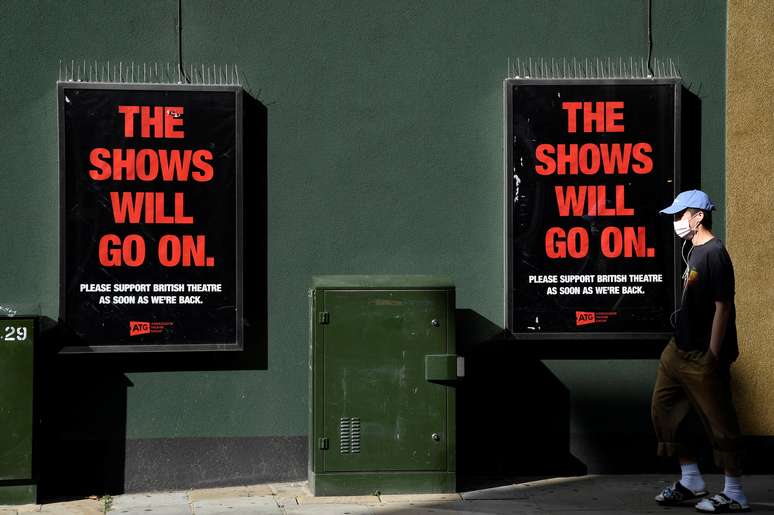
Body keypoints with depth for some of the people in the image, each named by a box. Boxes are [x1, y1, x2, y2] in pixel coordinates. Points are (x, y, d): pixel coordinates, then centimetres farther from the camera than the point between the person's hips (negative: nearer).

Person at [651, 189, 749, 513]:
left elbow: (723, 307, -18)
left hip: (702, 356, -10)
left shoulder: (714, 253, -16)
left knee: (719, 422, -2)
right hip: (680, 349, 10)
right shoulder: (694, 251, 12)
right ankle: (691, 482, 24)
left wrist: (713, 356, -19)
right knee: (663, 411, 13)